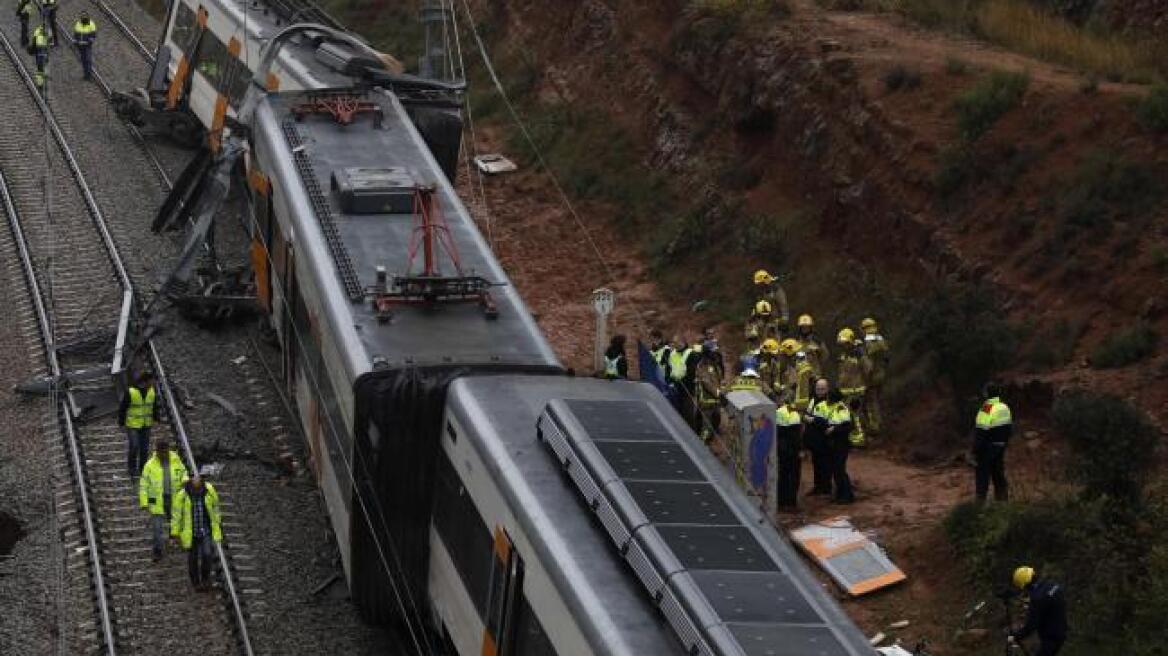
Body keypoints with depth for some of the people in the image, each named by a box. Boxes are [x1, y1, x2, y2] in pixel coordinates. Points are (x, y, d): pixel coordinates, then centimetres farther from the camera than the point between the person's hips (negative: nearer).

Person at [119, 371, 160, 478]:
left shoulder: (152, 392, -2)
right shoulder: (131, 392, -18)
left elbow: (155, 407, 12)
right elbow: (123, 408, -10)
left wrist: (156, 419, 13)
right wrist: (121, 422, -8)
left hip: (146, 425, 5)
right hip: (132, 425, -5)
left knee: (145, 448, 8)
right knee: (134, 446, -7)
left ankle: (142, 468, 22)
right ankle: (131, 468, 11)